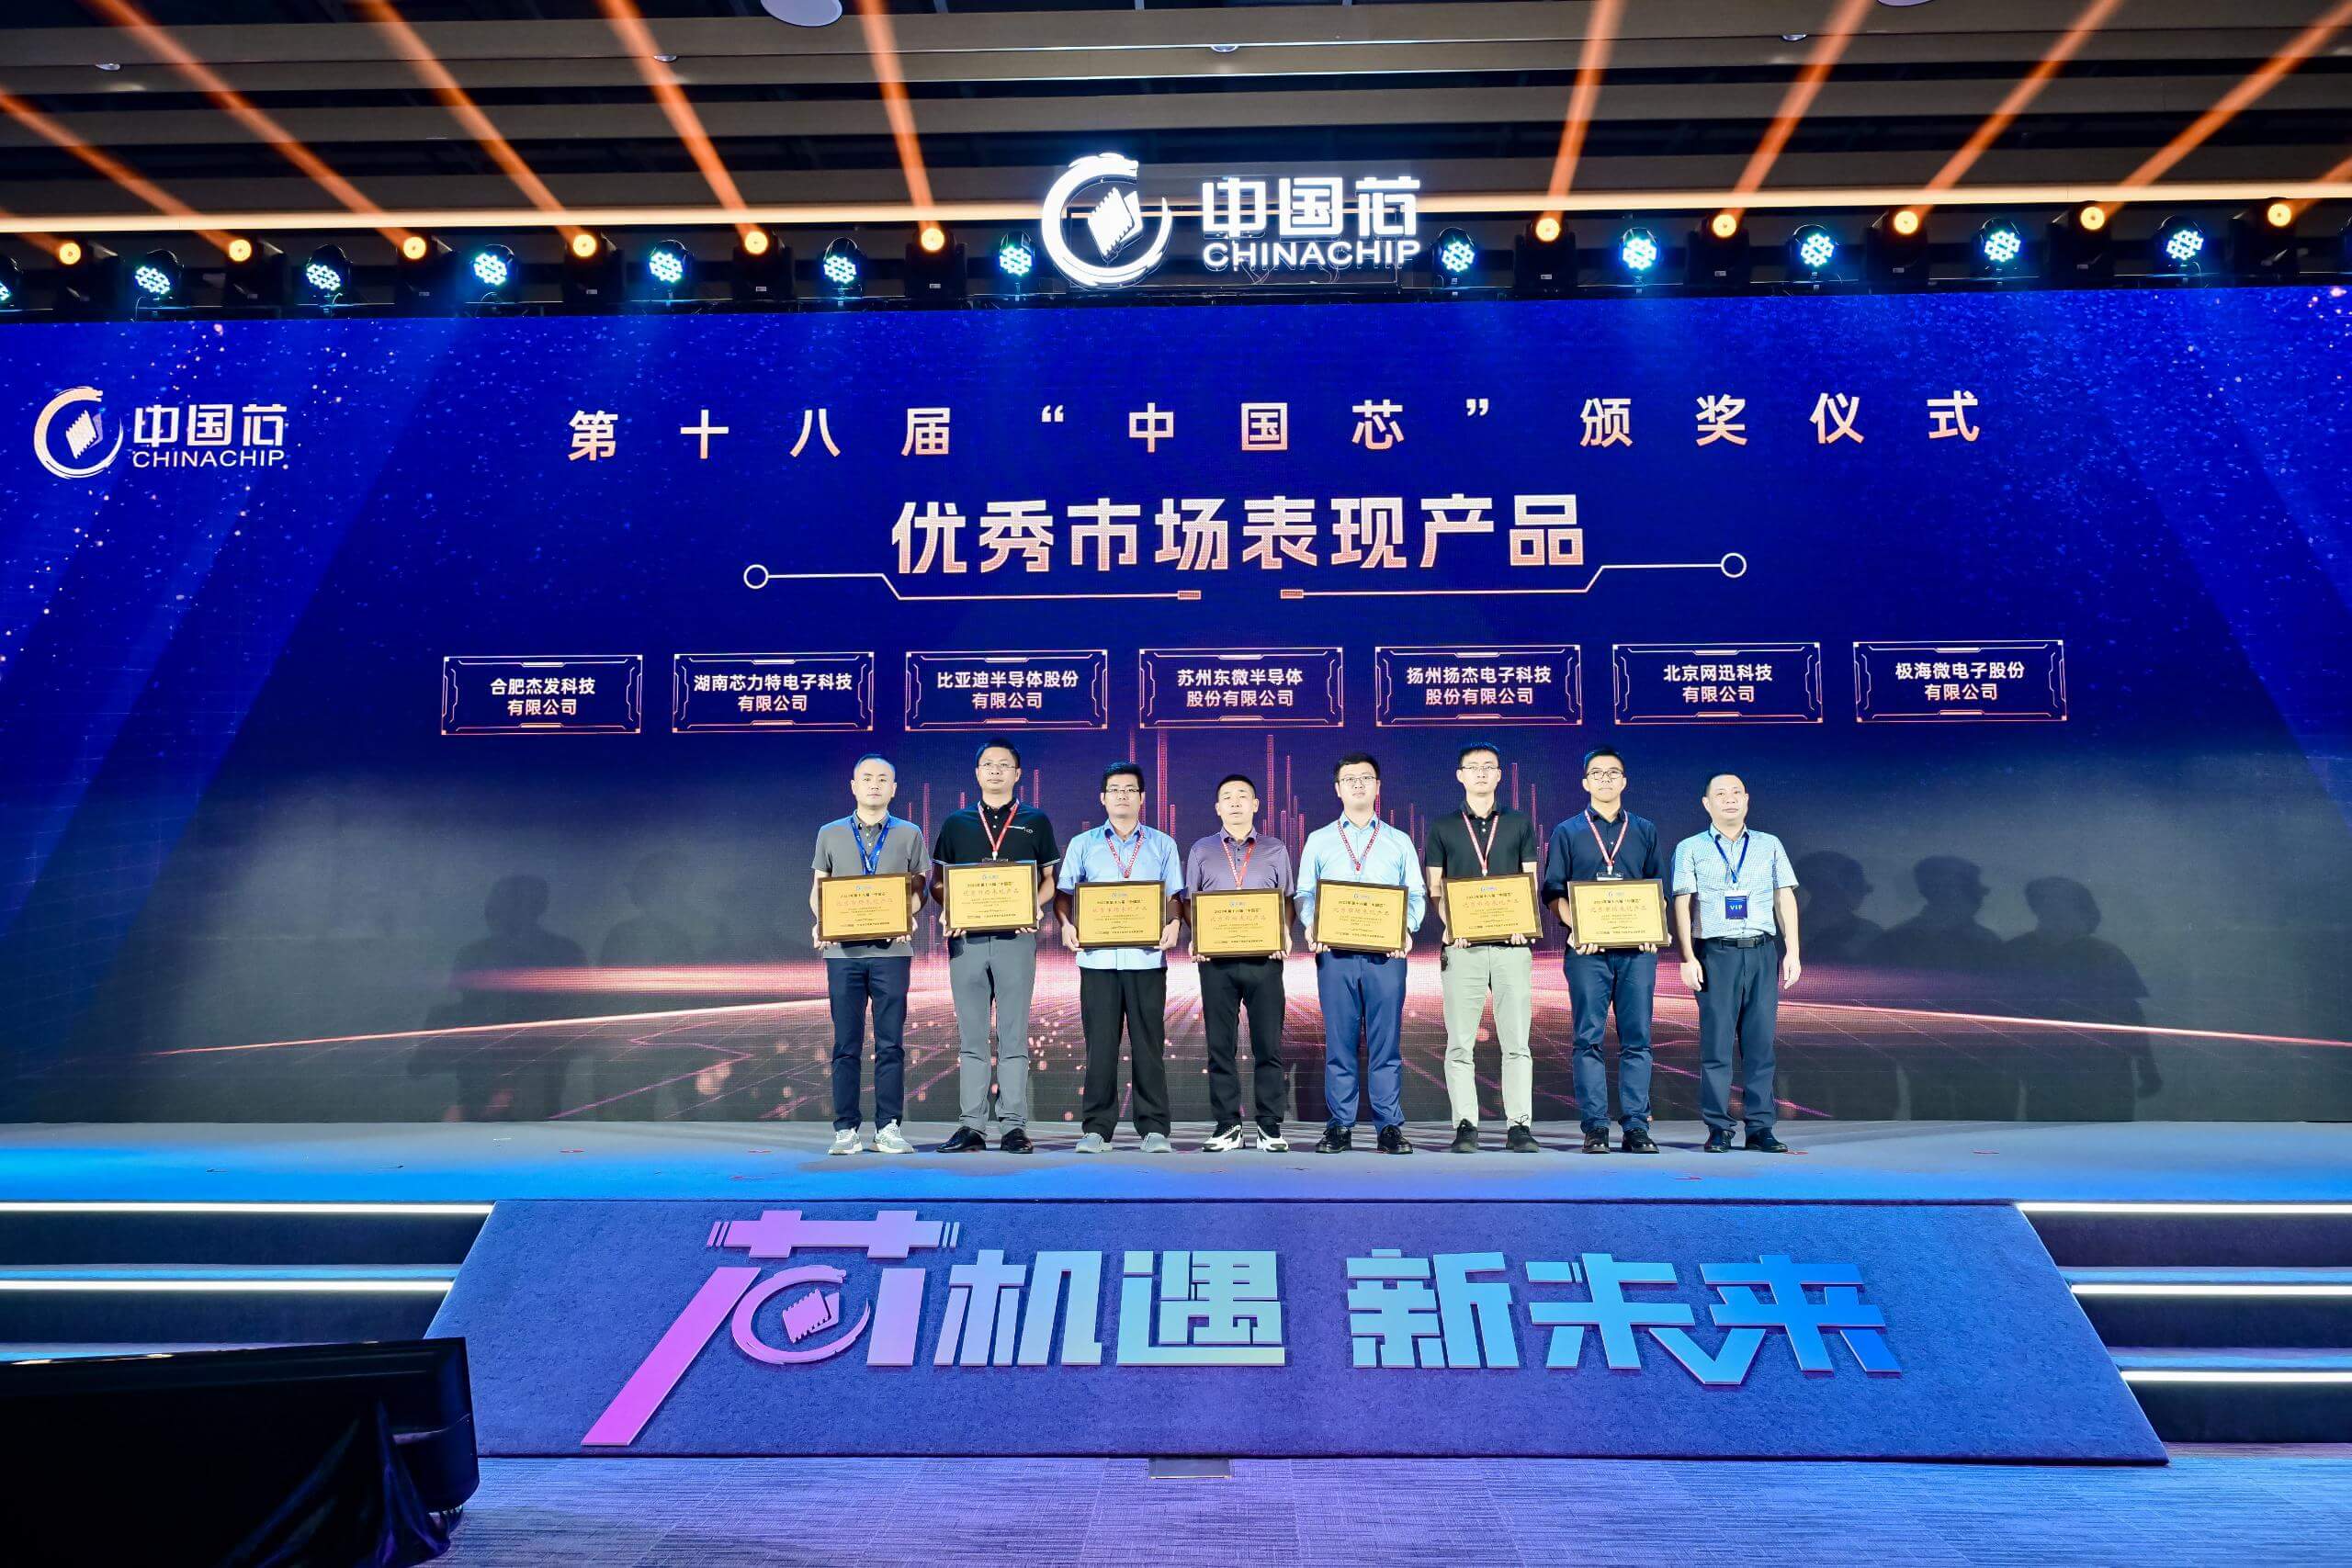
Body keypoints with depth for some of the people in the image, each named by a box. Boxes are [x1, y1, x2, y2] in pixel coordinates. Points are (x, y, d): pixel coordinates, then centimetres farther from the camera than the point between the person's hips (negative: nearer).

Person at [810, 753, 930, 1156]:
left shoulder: (909, 834, 9)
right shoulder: (830, 834, 11)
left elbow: (919, 890, 8)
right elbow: (818, 890, 12)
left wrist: (909, 916, -12)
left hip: (891, 950, 0)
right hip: (843, 951, 1)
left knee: (890, 1043, 1)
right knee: (846, 1044, 2)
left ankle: (888, 1127, 7)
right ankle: (845, 1129, 8)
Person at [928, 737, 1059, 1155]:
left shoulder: (1035, 822, 10)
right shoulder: (956, 824, 13)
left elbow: (1052, 878, 10)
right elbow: (937, 881, 13)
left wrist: (1035, 905, -9)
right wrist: (949, 908, -7)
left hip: (1016, 938, -2)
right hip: (966, 939, 2)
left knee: (1013, 1037, 0)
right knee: (971, 1038, 5)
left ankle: (1014, 1125, 3)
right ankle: (971, 1126, 8)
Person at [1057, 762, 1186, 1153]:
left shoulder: (1162, 845, 12)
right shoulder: (1082, 845, 12)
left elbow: (1175, 896, 9)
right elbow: (1064, 893, 10)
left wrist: (1174, 923, -10)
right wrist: (1067, 923, -8)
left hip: (1146, 957, 0)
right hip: (1097, 956, 0)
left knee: (1148, 1044, 1)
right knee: (1100, 1044, 2)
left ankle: (1154, 1128, 7)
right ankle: (1097, 1128, 9)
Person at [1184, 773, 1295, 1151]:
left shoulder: (1275, 850, 12)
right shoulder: (1201, 851, 12)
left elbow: (1288, 900, 11)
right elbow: (1188, 902, 11)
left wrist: (1285, 934, -6)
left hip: (1265, 958, 0)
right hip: (1216, 959, 1)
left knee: (1268, 1044, -1)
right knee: (1220, 1045, 2)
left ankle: (1270, 1126, 6)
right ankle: (1226, 1126, 8)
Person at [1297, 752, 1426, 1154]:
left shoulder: (1399, 842, 13)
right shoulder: (1318, 841, 13)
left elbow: (1416, 894, 8)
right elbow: (1305, 894, 9)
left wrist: (1407, 927, -11)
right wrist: (1311, 926, -10)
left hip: (1386, 951, 0)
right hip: (1335, 952, 0)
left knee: (1385, 1041, 0)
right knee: (1339, 1041, 1)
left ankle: (1390, 1127, 5)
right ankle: (1339, 1126, 7)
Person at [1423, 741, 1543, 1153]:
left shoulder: (1520, 823, 13)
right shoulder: (1443, 827, 11)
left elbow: (1531, 883, 11)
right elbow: (1434, 889, 7)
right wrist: (1447, 926, -11)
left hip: (1512, 944, 1)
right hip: (1462, 945, 0)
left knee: (1516, 1041, -1)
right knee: (1460, 1043, -1)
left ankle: (1519, 1126, 3)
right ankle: (1464, 1126, 4)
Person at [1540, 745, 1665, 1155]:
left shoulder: (1645, 831, 16)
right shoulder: (1567, 832, 10)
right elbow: (1554, 892, 5)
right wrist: (1577, 928, -11)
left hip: (1636, 948, 1)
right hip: (1587, 950, -1)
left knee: (1636, 1039, 0)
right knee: (1589, 1039, -2)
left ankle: (1637, 1127, 4)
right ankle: (1594, 1128, 1)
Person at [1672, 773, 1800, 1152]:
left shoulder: (1770, 846, 14)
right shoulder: (1690, 849, 7)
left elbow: (1785, 899, 13)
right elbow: (1681, 905, 2)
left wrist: (1792, 952, 4)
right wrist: (1687, 958, -7)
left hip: (1762, 953, 2)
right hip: (1715, 954, -2)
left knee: (1760, 1043, 1)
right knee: (1716, 1043, -4)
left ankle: (1760, 1128, 5)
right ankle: (1718, 1129, 1)